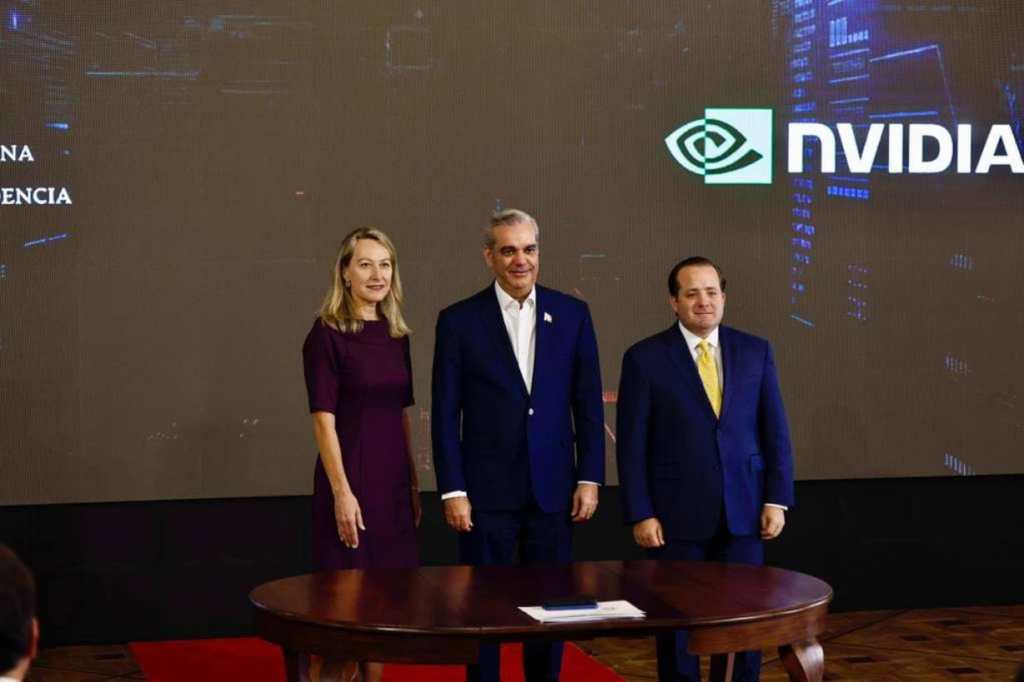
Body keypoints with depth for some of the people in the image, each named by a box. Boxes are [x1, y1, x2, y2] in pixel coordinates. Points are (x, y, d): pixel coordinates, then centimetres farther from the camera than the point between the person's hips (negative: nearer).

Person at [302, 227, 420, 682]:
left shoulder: (396, 334, 10)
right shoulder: (327, 335, -9)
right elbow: (323, 419, -13)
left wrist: (413, 482, 12)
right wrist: (342, 491, -18)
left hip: (393, 482, 6)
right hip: (349, 478, -6)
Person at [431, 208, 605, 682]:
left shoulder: (572, 315, 5)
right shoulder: (459, 321, -2)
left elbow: (588, 404, 6)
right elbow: (445, 414, -2)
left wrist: (590, 478, 1)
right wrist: (452, 491, -7)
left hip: (553, 489, 2)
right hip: (487, 491, -2)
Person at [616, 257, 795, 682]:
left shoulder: (755, 352, 6)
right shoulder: (645, 358, -2)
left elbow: (775, 431, 7)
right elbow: (632, 444, -4)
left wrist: (777, 500, -1)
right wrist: (640, 515, -9)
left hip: (743, 512, 2)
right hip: (677, 516, -2)